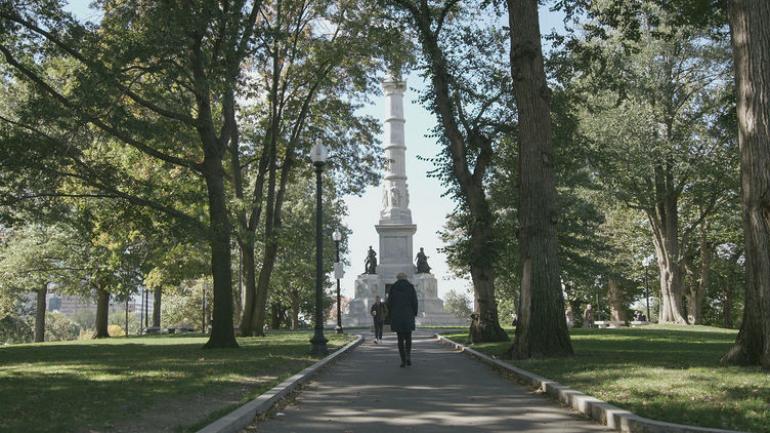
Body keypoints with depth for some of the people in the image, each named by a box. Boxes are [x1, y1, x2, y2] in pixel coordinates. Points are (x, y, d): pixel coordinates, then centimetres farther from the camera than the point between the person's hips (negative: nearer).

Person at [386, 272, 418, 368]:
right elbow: (415, 302, -4)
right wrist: (414, 315, 6)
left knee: (400, 339, 6)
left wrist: (391, 315, 10)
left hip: (397, 317, 0)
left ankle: (403, 360, 0)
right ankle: (408, 355, -6)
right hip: (408, 316, 0)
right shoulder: (411, 287, 1)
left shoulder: (393, 288, 3)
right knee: (408, 337, 14)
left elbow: (389, 302, 1)